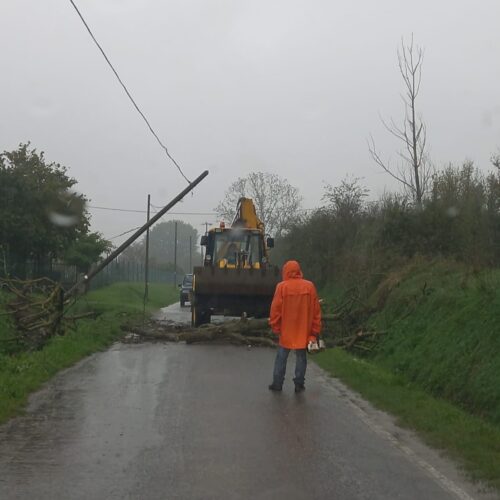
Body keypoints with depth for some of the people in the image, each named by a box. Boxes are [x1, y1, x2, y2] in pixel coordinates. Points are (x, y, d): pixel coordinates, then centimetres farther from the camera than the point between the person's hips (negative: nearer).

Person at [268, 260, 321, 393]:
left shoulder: (282, 286, -10)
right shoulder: (309, 286, -4)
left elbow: (275, 309, -8)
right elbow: (316, 310, 0)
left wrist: (275, 326, 4)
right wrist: (315, 330, 6)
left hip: (286, 330, -1)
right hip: (303, 330, 1)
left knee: (281, 357, 11)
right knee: (301, 356, 10)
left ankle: (277, 383, 14)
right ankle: (299, 384, 10)